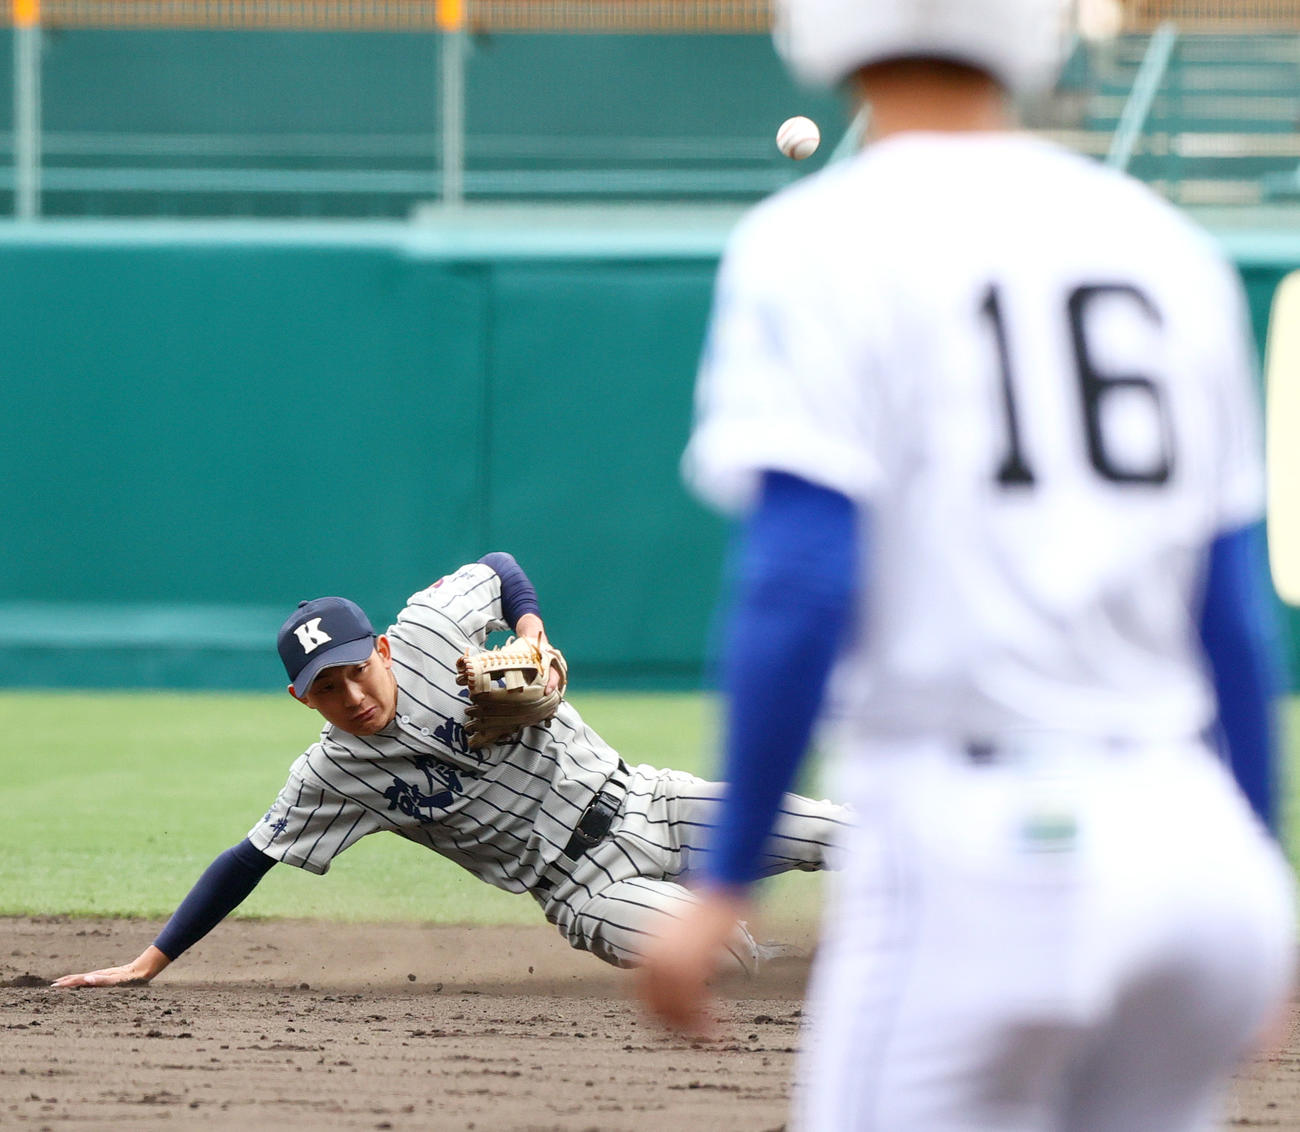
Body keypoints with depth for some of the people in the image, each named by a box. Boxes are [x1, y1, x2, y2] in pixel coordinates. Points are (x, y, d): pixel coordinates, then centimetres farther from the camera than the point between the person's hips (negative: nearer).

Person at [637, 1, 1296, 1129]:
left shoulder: (820, 246, -3)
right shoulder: (1169, 247, 13)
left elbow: (800, 592, -12)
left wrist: (723, 887, -8)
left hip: (968, 857, -5)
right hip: (1189, 849, 6)